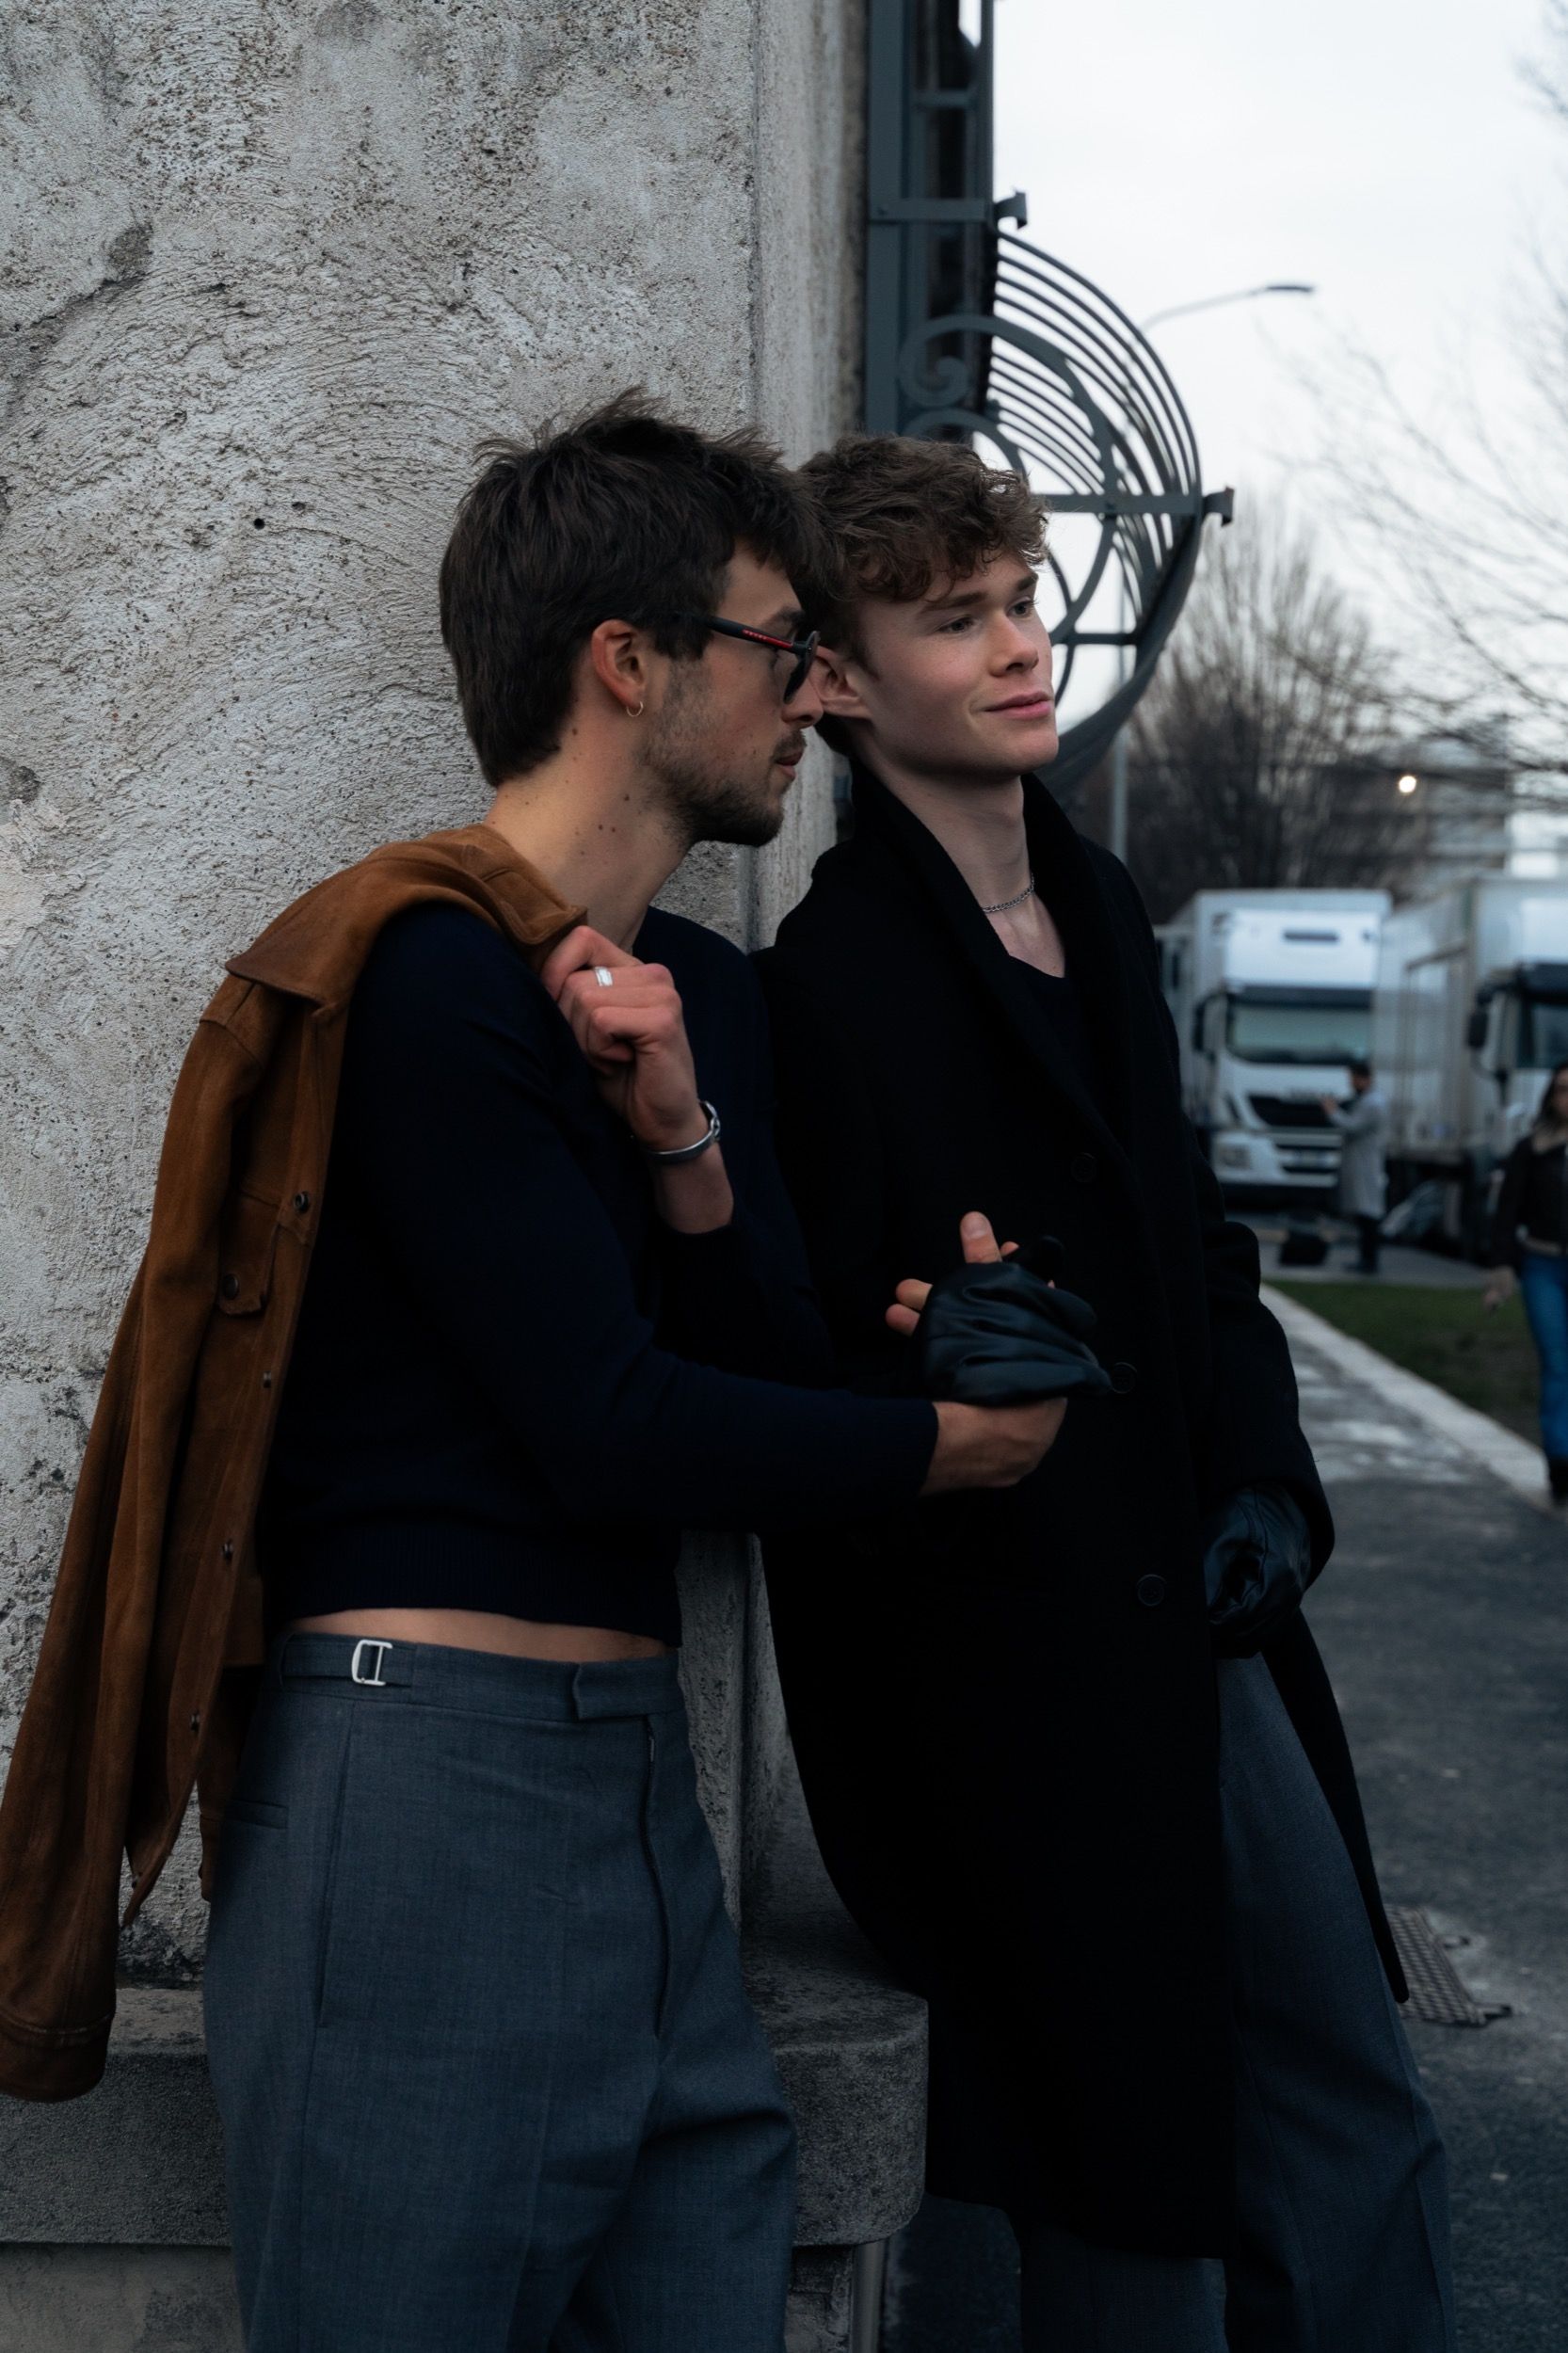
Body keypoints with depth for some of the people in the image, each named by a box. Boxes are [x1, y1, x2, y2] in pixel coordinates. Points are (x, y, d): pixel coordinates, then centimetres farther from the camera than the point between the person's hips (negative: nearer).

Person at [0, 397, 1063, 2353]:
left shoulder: (705, 995, 15)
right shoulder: (429, 971, -12)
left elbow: (782, 1384, 9)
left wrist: (684, 1142, -9)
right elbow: (615, 1432, -15)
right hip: (425, 1758, -8)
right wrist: (948, 1450, 0)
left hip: (636, 1758, 8)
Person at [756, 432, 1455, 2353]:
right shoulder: (829, 978, -15)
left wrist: (1261, 1482, 5)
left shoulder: (1097, 909, 10)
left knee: (1362, 2139, 18)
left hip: (1201, 1632, 8)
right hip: (1020, 1674, -8)